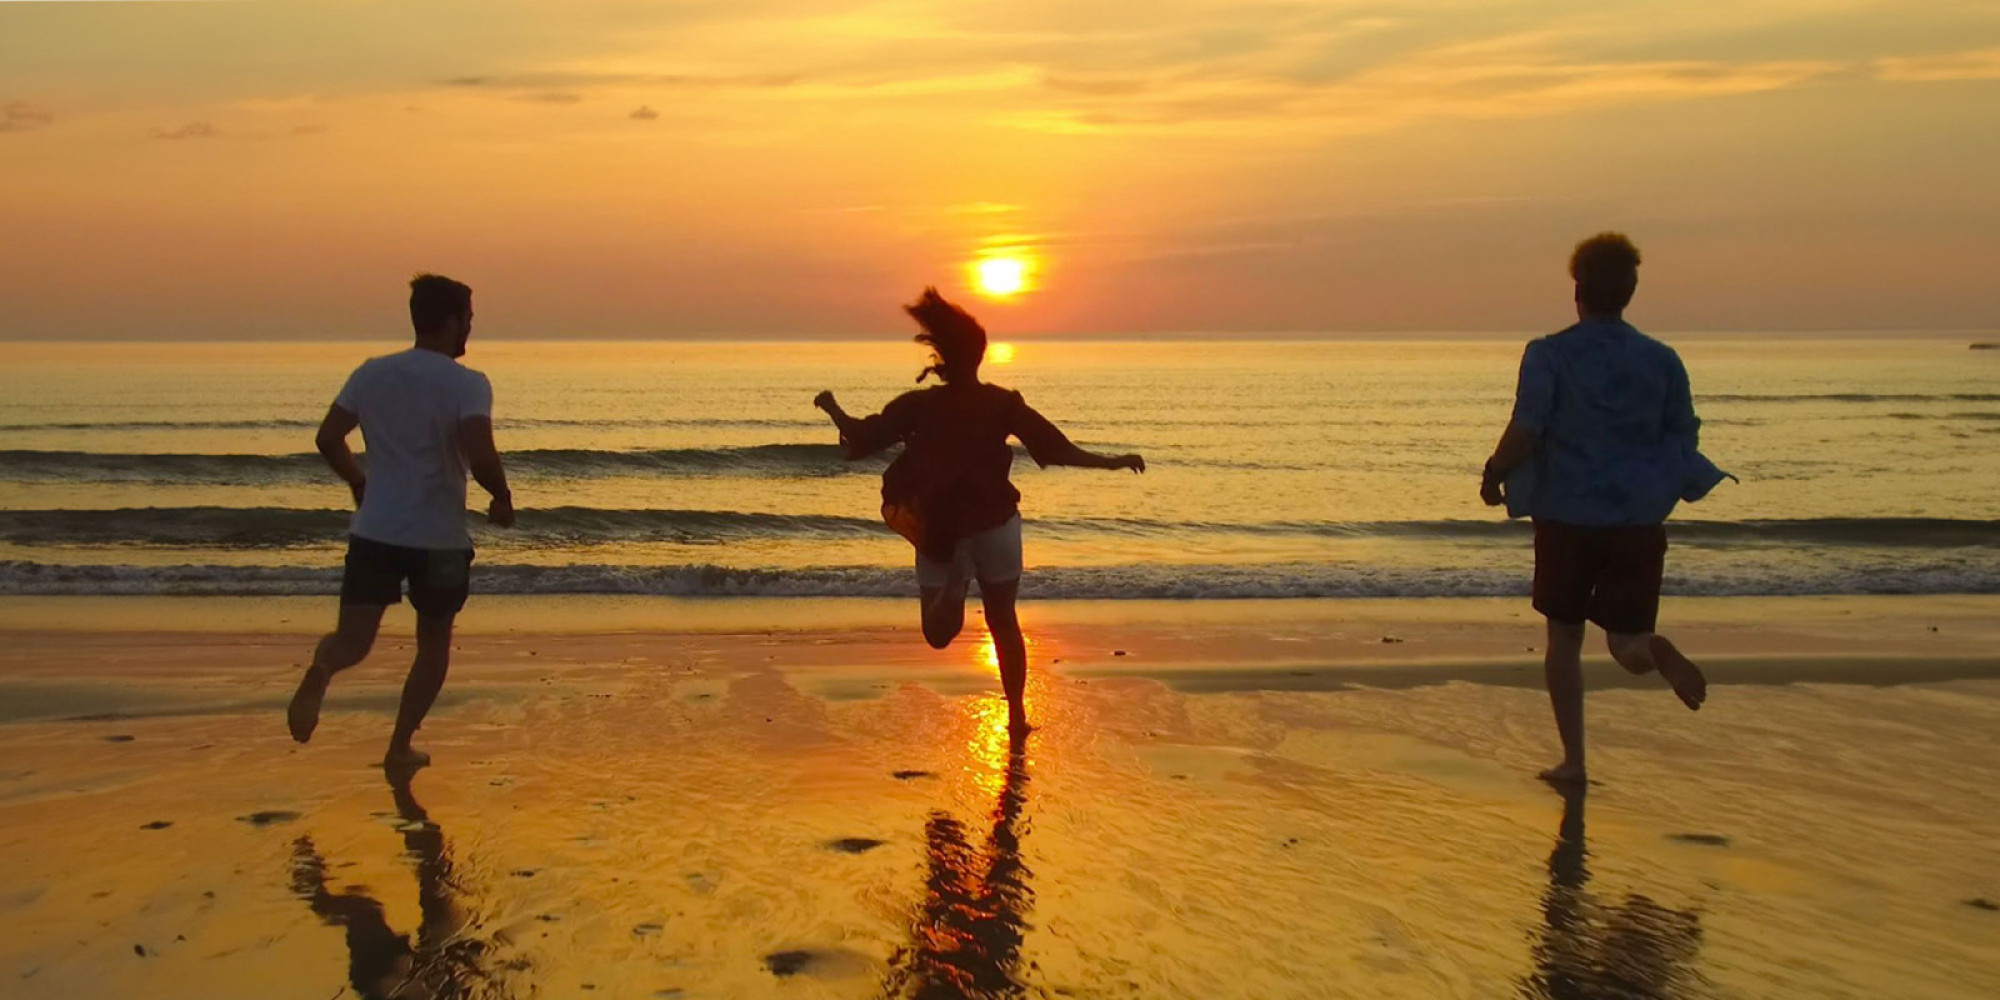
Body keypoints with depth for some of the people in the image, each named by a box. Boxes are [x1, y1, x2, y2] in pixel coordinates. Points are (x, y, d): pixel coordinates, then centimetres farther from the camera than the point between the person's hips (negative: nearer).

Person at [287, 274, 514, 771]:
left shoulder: (372, 373, 5)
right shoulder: (468, 384, -10)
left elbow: (328, 438, 4)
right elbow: (479, 454, -24)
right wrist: (502, 497, -6)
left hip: (374, 530, 3)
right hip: (439, 538, -3)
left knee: (353, 640, 1)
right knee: (433, 645, 18)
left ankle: (319, 673, -33)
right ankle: (400, 746, 20)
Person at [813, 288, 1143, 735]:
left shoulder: (919, 405, -5)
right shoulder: (1003, 404, -5)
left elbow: (863, 437, -3)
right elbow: (1056, 449, -10)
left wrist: (833, 408, 15)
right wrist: (1113, 462, -3)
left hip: (938, 533, 0)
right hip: (995, 526, 1)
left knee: (938, 634, 9)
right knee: (1003, 622, 17)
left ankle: (954, 584, -23)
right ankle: (1017, 713, 17)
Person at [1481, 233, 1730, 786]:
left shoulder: (1548, 354, -6)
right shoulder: (1662, 360, 3)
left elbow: (1525, 431, -16)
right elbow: (1683, 439, 7)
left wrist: (1493, 475, 1)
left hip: (1567, 516, -1)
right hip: (1638, 519, 2)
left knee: (1564, 638, 14)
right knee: (1626, 642, 9)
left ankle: (1573, 758, 12)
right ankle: (1654, 650, -26)